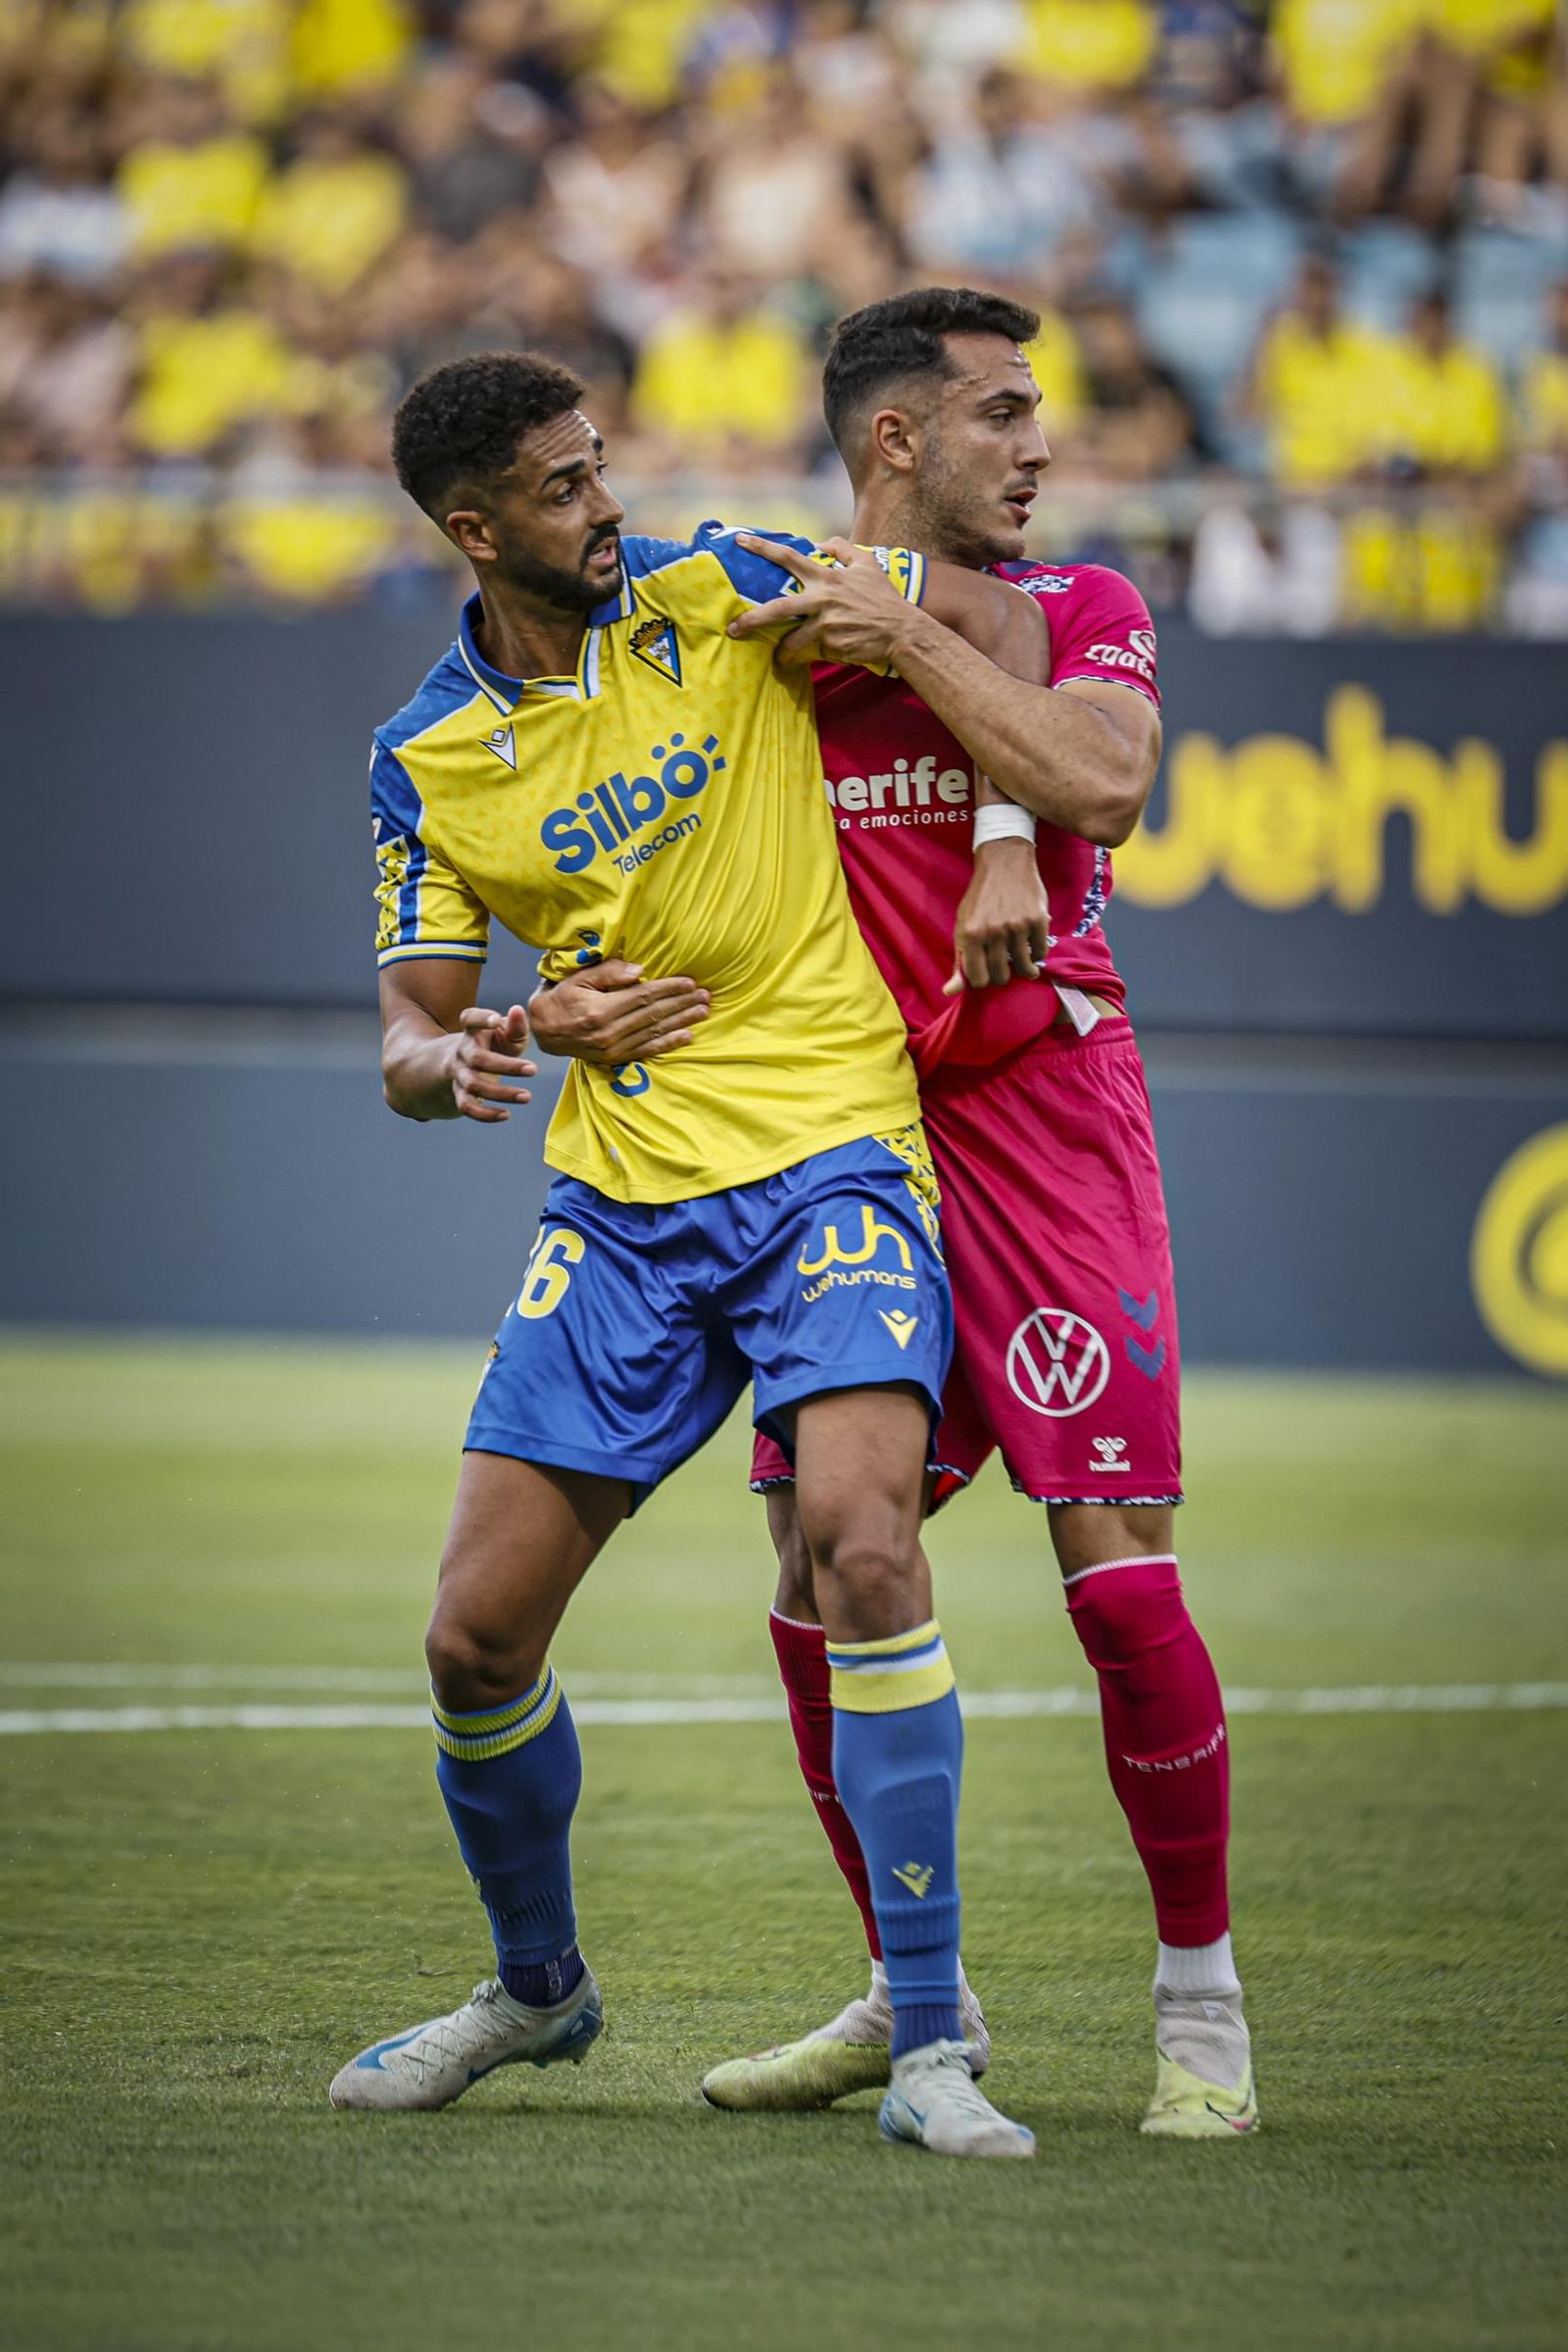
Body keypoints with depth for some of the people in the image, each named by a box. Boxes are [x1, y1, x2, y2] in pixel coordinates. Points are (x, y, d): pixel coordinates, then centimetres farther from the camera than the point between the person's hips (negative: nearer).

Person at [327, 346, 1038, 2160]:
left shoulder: (714, 595, -2)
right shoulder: (426, 761, 4)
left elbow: (984, 614, 5)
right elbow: (408, 1027, 6)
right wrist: (453, 1064, -18)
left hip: (829, 1155, -3)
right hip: (619, 1201, 3)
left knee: (862, 1538, -26)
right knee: (477, 1636, 0)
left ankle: (930, 2044, -21)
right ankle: (538, 1987, 29)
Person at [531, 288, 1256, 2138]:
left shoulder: (1078, 610, 7)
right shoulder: (759, 633, 10)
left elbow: (1097, 781, -14)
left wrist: (909, 644, -14)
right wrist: (569, 1005, -8)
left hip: (1043, 1105, -3)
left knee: (1117, 1568, -10)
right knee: (817, 1577, 0)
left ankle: (1200, 2004, 4)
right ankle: (914, 1998, 16)